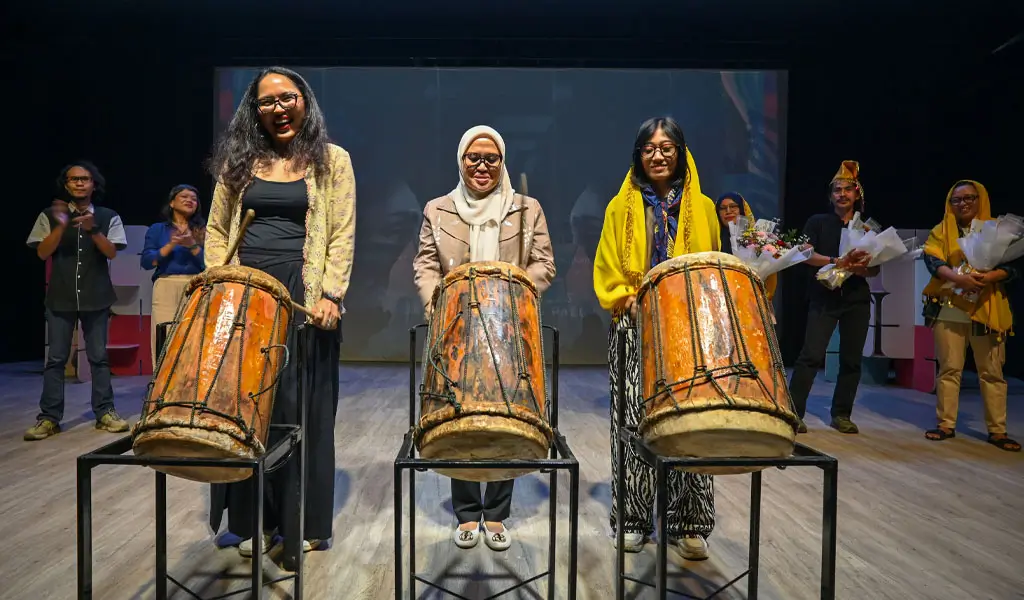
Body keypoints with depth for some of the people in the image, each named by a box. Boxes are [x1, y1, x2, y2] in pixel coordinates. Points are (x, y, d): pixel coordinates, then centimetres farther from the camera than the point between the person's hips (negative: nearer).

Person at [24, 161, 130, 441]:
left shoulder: (108, 217, 4)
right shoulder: (50, 215, 5)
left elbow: (111, 252, -5)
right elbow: (42, 253, -4)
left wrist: (92, 229, -21)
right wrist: (61, 226, -17)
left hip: (96, 296, 0)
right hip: (60, 297, 0)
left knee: (99, 356, 3)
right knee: (56, 358, 3)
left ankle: (105, 412, 8)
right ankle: (49, 418, 7)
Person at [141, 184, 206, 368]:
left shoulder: (203, 231, 14)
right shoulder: (157, 229, 14)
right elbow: (146, 262, 3)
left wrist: (192, 245, -12)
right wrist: (171, 245, -8)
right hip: (166, 290, 0)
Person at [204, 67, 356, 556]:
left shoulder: (331, 160, 6)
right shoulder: (240, 159, 14)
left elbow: (342, 235, -1)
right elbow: (217, 231, 14)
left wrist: (331, 294, -12)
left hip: (304, 294, -3)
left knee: (302, 405, 1)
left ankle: (303, 521, 14)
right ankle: (254, 521, 18)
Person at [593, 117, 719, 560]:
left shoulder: (702, 208, 13)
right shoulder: (622, 206, 10)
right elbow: (607, 271, 7)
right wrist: (629, 301, -7)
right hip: (636, 329, 0)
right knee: (634, 421, -2)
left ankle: (689, 523, 11)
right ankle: (634, 520, 11)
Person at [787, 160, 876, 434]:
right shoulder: (817, 222, 7)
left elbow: (875, 269, 9)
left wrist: (857, 268, -14)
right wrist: (837, 262, -22)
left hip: (857, 300, 3)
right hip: (824, 298, -3)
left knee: (851, 359, 4)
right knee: (811, 355, -11)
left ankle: (841, 415, 14)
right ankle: (793, 413, -9)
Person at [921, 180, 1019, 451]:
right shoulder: (941, 230, 8)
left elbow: (1012, 265, -1)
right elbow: (931, 259, -7)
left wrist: (990, 277, -21)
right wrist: (958, 278, -24)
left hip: (987, 310, 0)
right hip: (949, 310, 0)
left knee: (992, 371, 3)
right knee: (949, 368, 4)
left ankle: (997, 430, 11)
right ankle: (946, 424, 12)